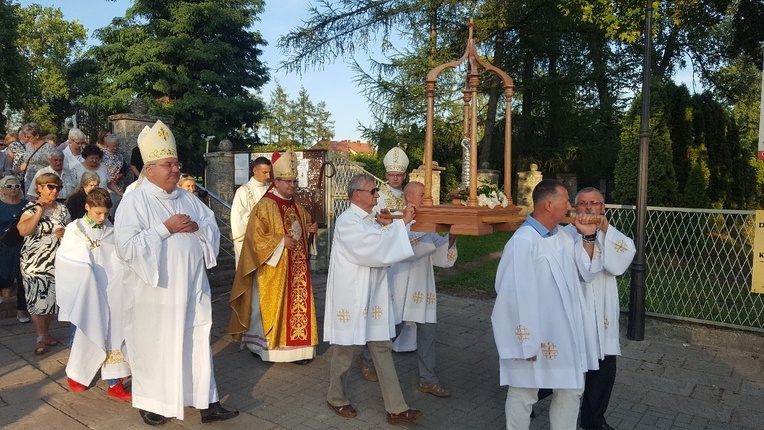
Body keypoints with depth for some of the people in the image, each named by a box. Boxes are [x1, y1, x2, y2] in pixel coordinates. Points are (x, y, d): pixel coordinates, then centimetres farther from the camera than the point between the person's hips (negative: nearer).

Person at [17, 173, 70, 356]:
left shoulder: (62, 209, 7)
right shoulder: (31, 208, -5)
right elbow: (23, 230, -19)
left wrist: (65, 233, -9)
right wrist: (40, 211, -20)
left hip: (56, 261, 4)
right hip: (34, 262, -3)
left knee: (51, 298, 10)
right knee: (37, 299, -1)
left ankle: (46, 332, 26)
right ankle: (40, 338, 9)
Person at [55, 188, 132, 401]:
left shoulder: (110, 231, 1)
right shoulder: (74, 229, -3)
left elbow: (120, 260, 0)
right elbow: (63, 261, 0)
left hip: (106, 295, 1)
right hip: (83, 295, -1)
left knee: (111, 334, 2)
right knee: (82, 334, 11)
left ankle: (114, 383, 10)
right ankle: (75, 374, 35)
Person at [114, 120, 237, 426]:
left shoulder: (188, 199, 10)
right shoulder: (134, 202, -8)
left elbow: (213, 230, 11)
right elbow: (126, 246, -17)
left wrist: (197, 227, -10)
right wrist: (165, 229, -19)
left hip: (191, 287, 5)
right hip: (154, 290, -4)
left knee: (197, 343, 8)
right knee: (154, 347, 7)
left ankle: (207, 403, 16)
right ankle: (150, 403, 27)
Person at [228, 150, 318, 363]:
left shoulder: (297, 207, 12)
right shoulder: (265, 206, -10)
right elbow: (255, 236, -14)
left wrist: (310, 229, 3)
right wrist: (280, 241, -20)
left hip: (297, 266, 7)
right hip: (274, 268, -7)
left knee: (298, 304, 7)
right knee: (273, 305, 0)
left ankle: (295, 345, 15)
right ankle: (269, 346, 13)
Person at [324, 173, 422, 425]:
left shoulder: (371, 220, 10)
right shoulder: (347, 221, -16)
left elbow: (383, 251, 18)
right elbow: (372, 248, -28)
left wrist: (386, 227, 3)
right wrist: (400, 223, -23)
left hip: (373, 297, 8)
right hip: (350, 297, -8)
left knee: (383, 349, 9)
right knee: (345, 350, 9)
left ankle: (396, 408, 15)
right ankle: (336, 398, 32)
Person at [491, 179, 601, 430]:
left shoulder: (564, 236, 4)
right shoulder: (523, 242, -22)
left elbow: (587, 272, 12)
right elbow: (517, 296, -21)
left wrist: (587, 237, -2)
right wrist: (525, 343, -17)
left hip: (566, 334, 8)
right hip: (534, 337, -8)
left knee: (571, 390, 20)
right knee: (524, 395, 10)